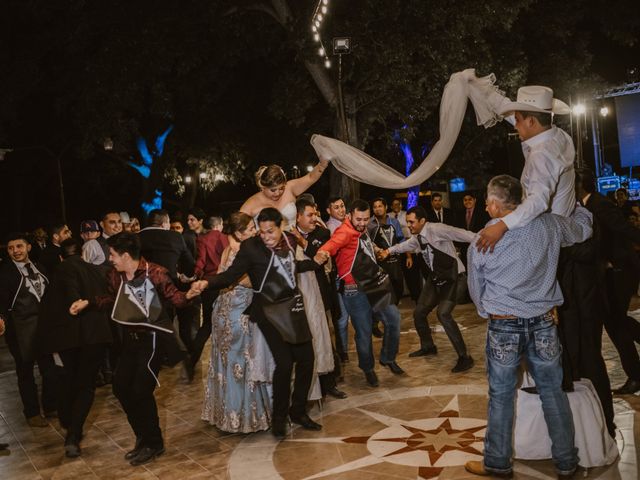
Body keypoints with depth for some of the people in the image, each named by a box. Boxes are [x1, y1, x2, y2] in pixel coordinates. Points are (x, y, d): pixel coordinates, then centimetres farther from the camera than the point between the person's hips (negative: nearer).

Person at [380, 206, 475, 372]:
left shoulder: (435, 229, -21)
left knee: (443, 314, -25)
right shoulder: (417, 237, 6)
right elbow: (407, 245, 29)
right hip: (435, 278, 9)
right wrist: (389, 250, 25)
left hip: (451, 276, -9)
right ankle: (428, 346, 36)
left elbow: (460, 234, -29)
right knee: (419, 313, 11)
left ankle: (464, 356, -13)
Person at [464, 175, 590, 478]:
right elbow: (583, 227, 19)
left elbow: (476, 290, 6)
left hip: (503, 328, -2)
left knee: (501, 397, 9)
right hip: (543, 324, 2)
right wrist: (580, 206, 40)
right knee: (553, 393, 14)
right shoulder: (549, 225, -3)